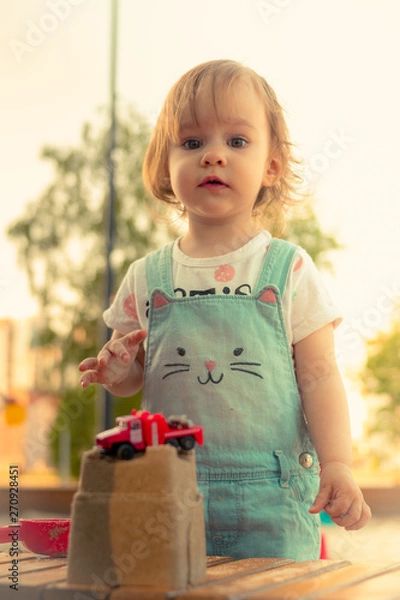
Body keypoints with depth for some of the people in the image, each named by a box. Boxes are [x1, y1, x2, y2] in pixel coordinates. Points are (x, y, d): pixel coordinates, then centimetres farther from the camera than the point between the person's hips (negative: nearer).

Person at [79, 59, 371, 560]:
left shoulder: (289, 269, 0)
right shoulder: (147, 277, 6)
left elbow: (319, 376, -1)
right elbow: (132, 375, 14)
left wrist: (337, 464, -11)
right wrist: (117, 370, -8)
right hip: (170, 492, 2)